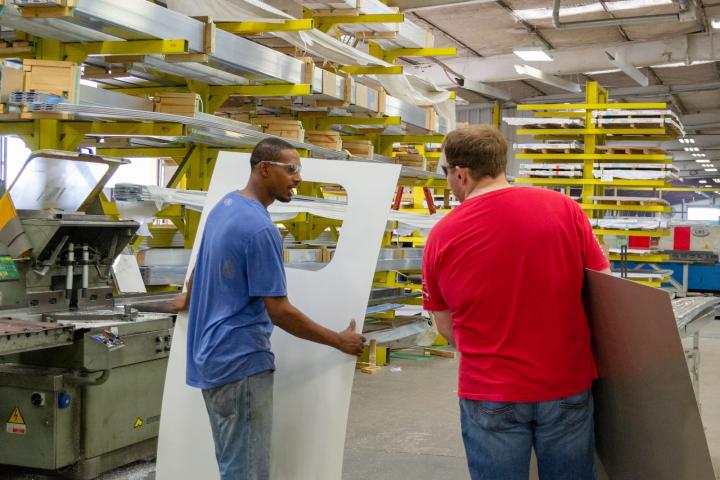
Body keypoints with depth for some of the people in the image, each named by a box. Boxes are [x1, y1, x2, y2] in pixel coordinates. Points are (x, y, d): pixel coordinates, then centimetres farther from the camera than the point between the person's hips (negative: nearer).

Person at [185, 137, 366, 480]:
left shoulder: (224, 206, 9)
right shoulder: (259, 228, -20)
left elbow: (200, 273, 25)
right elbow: (280, 312, -19)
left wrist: (188, 300, 46)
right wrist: (340, 341, -9)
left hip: (213, 355, 10)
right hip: (241, 361, -10)